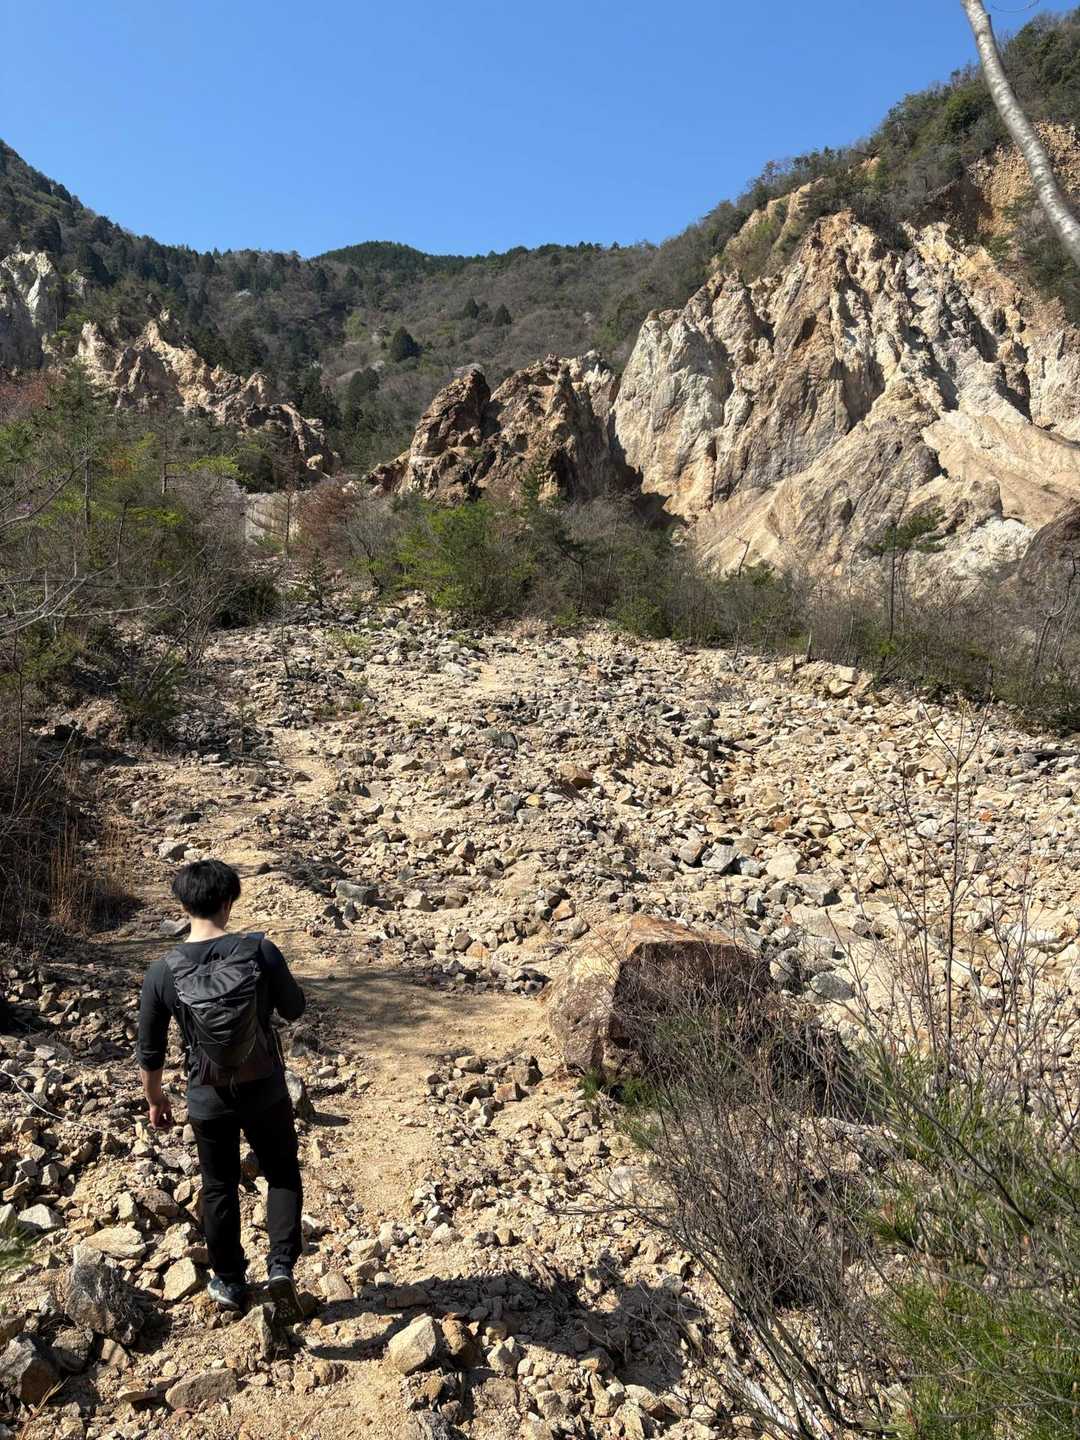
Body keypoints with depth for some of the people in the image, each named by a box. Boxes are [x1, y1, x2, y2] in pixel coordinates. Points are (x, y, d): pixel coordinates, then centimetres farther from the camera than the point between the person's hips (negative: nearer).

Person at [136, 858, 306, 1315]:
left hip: (208, 1101, 1)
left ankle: (230, 1282, 37)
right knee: (283, 1175, 21)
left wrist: (154, 1098, 12)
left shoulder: (162, 971, -15)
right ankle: (281, 1265, 10)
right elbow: (295, 1009, -5)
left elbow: (149, 1051, -5)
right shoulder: (260, 950, -20)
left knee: (219, 1189, 22)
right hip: (266, 1092, -1)